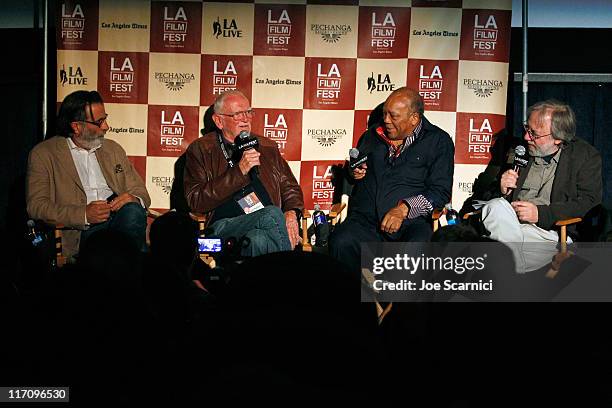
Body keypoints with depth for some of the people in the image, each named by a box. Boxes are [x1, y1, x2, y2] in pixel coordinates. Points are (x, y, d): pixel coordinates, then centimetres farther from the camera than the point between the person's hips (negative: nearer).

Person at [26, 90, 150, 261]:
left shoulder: (113, 149, 24)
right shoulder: (43, 154, 7)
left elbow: (141, 192, 22)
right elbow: (36, 206, -3)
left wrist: (135, 200, -6)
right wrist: (84, 214, -17)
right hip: (82, 232, -5)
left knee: (133, 211, -31)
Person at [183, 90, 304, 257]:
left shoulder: (268, 147, 23)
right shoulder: (200, 150, 9)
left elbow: (290, 187, 27)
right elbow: (196, 201, -3)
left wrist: (291, 213, 2)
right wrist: (239, 170, -11)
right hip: (223, 225, -3)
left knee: (257, 239, -34)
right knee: (272, 214, -31)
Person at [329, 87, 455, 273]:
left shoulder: (438, 141, 9)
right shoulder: (372, 136, 23)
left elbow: (441, 191, 0)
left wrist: (404, 208, -14)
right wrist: (353, 172, 10)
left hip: (410, 222, -3)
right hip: (365, 220, 3)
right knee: (341, 243, -30)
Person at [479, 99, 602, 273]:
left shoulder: (587, 155, 5)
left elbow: (589, 202, -4)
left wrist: (541, 213, -14)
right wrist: (502, 189, 0)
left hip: (549, 233, -4)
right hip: (509, 222, 5)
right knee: (497, 207, -31)